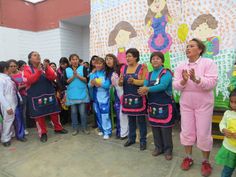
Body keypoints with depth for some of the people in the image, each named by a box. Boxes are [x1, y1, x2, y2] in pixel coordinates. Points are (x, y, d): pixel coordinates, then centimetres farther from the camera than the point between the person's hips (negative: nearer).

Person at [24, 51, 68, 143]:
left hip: (49, 93, 3)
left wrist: (46, 69, -23)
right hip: (36, 95, -2)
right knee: (39, 114, 5)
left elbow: (53, 77, -7)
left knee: (54, 112, 9)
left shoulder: (45, 66, 5)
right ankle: (43, 133, 20)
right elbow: (30, 80, -17)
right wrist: (39, 70, -26)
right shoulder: (27, 68, -1)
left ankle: (58, 128, 28)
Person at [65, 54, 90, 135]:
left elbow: (86, 80, -6)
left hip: (82, 94, -2)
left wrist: (78, 76, -17)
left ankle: (84, 128, 18)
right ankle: (75, 128, 23)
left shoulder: (83, 68, 2)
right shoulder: (67, 70, 6)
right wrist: (73, 77, -15)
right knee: (73, 112, 9)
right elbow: (66, 82, -2)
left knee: (83, 112, 1)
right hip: (71, 95, 2)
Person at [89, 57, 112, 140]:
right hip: (96, 97, 5)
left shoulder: (106, 73, -7)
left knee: (105, 114, -6)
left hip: (104, 97, -5)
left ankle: (107, 132, 6)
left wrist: (99, 84, -21)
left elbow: (107, 85, -17)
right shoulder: (93, 74, 7)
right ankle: (101, 129, 30)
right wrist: (92, 84, -18)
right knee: (98, 114, 14)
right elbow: (89, 85, 2)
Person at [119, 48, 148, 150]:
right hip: (127, 98, 5)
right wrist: (120, 81, -14)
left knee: (141, 119, 4)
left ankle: (143, 140, 18)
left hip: (138, 98, -4)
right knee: (130, 119, 15)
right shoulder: (124, 68, 10)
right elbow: (120, 84, 9)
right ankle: (131, 138, 29)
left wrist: (134, 81, -27)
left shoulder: (142, 67, -5)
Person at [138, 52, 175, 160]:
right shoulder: (149, 75, 11)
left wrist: (148, 89, -26)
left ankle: (168, 150, 21)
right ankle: (158, 147, 32)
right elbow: (145, 86, 2)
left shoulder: (166, 73, -9)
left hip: (165, 105, -6)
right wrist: (143, 91, -21)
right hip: (153, 105, 6)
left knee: (165, 129, 2)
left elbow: (163, 86, -24)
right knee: (155, 128, 14)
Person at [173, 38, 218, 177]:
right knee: (186, 131, 11)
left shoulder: (209, 63, -6)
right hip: (186, 104, 4)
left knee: (203, 134, 5)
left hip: (204, 104, -3)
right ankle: (188, 157, 31)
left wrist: (196, 79, -32)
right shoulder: (181, 66, 4)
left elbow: (212, 83, -17)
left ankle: (206, 161, 27)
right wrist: (183, 81, -23)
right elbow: (176, 86, -3)